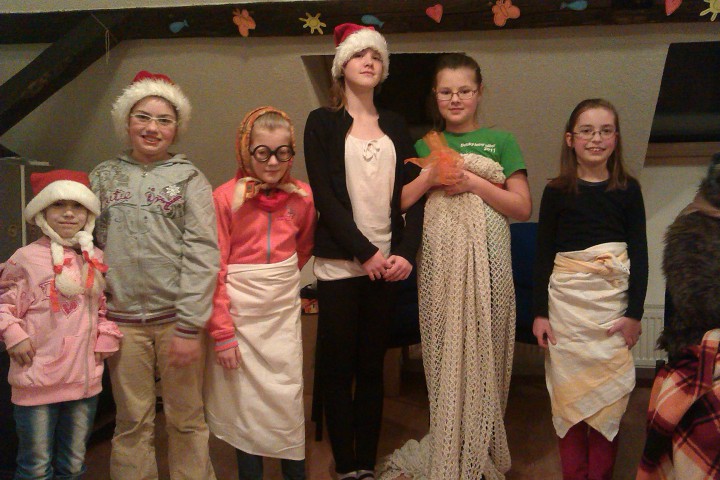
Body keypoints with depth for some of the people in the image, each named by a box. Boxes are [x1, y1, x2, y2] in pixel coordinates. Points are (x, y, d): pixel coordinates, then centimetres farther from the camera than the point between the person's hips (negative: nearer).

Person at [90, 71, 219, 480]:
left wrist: (189, 326, -12)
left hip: (176, 317, -2)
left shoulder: (189, 178, 0)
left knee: (187, 419, 8)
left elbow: (203, 254, -6)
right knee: (133, 422, 10)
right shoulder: (104, 177, 9)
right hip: (122, 318, 2)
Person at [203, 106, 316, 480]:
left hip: (283, 311, 3)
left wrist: (280, 277, 9)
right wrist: (222, 333, -12)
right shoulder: (225, 198, -10)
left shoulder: (301, 196, 0)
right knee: (245, 404, 6)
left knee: (288, 403, 6)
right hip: (237, 313, -2)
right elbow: (212, 271, -10)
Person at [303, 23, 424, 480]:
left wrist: (406, 252, -7)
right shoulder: (322, 122, 3)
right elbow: (325, 197, -6)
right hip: (340, 262, -3)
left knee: (372, 367, 7)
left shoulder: (396, 125, 14)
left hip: (387, 263, 3)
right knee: (338, 366, 1)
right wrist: (365, 252, -13)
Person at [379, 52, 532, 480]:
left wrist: (473, 182, -9)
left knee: (483, 350, 1)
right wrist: (430, 178, -8)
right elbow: (397, 204, 7)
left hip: (486, 263, -1)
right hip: (440, 262, 2)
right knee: (443, 354, 2)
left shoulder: (501, 142, 7)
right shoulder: (425, 146, 14)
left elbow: (523, 207, 0)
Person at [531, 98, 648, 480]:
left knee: (609, 389, 2)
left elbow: (639, 253, 4)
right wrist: (540, 312, 0)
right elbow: (544, 253, 4)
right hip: (566, 298, 0)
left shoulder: (628, 190, 4)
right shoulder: (557, 191, 2)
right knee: (568, 387, 3)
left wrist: (635, 312, -1)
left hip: (613, 297, 0)